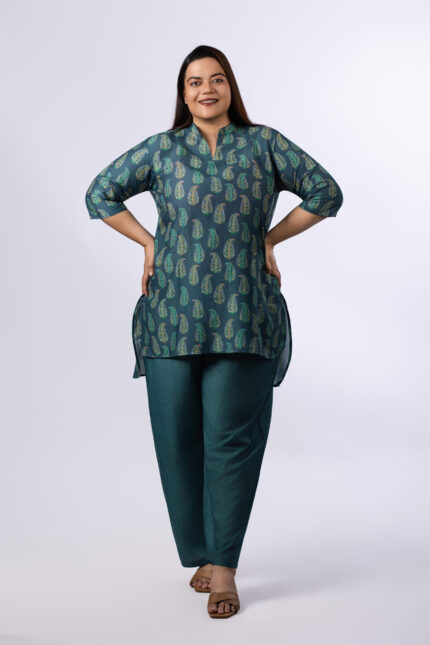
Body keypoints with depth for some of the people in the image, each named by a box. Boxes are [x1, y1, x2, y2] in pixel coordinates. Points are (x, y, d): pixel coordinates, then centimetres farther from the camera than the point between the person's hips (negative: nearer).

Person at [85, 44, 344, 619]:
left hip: (242, 318, -1)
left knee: (232, 437, -5)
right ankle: (200, 555, 18)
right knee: (179, 438, 2)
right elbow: (100, 194, 19)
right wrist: (149, 243, 10)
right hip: (173, 316, 1)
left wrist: (270, 238, 8)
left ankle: (224, 568, 3)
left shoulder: (264, 144, 9)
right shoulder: (161, 150, 10)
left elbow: (325, 193, 14)